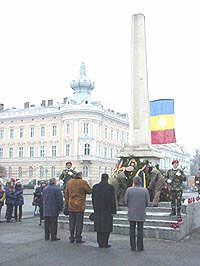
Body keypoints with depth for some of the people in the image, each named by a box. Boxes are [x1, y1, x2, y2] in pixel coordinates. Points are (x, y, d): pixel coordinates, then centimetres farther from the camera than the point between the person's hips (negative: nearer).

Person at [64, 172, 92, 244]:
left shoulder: (69, 182, 6)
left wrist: (67, 203, 17)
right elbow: (89, 191, -3)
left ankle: (72, 238, 16)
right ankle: (78, 238, 4)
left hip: (71, 206, 4)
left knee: (72, 222, 11)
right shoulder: (83, 182, -9)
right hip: (80, 206, -4)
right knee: (79, 223, 2)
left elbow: (66, 194, 10)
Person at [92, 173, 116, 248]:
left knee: (99, 226, 11)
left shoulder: (95, 187, 1)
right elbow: (113, 200, -8)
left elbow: (93, 199, 7)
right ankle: (105, 243, 7)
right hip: (107, 210, -4)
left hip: (98, 211, 4)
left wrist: (95, 209, 15)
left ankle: (100, 243, 15)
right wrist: (113, 211, -2)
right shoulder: (110, 187, -10)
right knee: (107, 227, 5)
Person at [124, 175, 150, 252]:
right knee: (140, 230, 7)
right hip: (141, 213, -1)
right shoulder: (145, 190, -7)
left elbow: (126, 201, -3)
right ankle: (140, 247, 9)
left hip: (131, 213, 1)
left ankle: (133, 247, 13)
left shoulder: (129, 190, -6)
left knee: (132, 230, 9)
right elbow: (147, 202, -3)